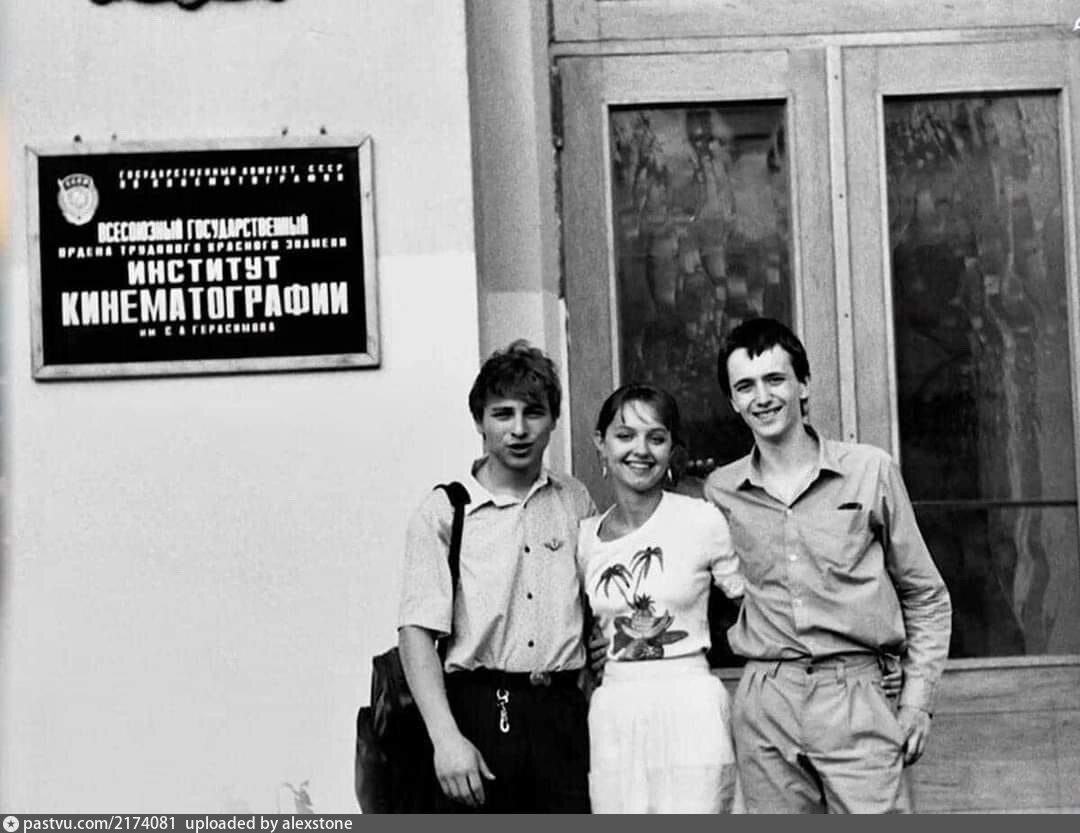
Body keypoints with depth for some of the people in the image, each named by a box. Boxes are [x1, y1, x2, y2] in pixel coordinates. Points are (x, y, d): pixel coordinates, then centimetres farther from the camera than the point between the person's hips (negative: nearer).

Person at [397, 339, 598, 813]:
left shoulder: (575, 502, 11)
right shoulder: (442, 514, -1)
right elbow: (417, 632, -8)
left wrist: (602, 648, 6)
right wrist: (446, 737, -17)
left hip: (562, 714, 3)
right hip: (479, 711, -3)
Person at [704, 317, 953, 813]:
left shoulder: (870, 471, 3)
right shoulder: (720, 490, 9)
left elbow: (925, 597, 10)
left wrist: (917, 697, 3)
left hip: (855, 699, -2)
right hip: (763, 706, 2)